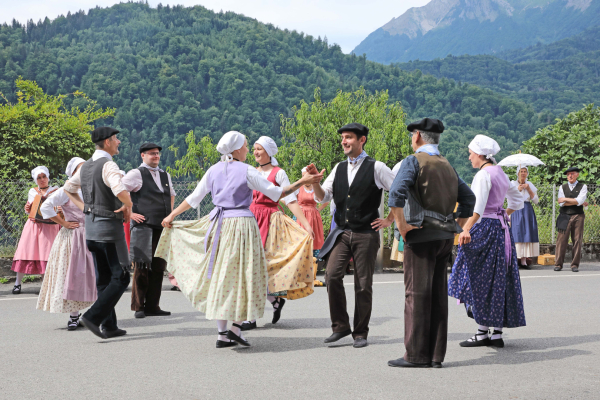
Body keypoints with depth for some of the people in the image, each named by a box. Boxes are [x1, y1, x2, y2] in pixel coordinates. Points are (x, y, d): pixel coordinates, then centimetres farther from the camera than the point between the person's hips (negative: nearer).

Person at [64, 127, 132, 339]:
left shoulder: (86, 166, 10)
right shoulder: (108, 165, -17)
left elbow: (68, 188, 24)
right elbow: (120, 191, -33)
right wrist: (128, 206, -14)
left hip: (91, 226, 9)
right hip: (109, 226, -9)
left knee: (103, 278, 13)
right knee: (121, 277, -2)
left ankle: (109, 326, 17)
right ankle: (93, 316, -11)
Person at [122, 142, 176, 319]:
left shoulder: (165, 175, 18)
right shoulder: (136, 174, -3)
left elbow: (171, 194, 36)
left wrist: (170, 214, 23)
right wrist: (129, 213, -10)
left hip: (162, 228, 6)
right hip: (144, 227, -6)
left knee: (158, 268, 6)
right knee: (142, 268, -5)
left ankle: (152, 306, 12)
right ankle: (138, 307, 4)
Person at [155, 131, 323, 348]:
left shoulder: (213, 170, 8)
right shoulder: (247, 171, -6)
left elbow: (193, 199, 13)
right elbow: (276, 194, -6)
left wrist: (171, 216, 25)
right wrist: (303, 181, 0)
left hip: (218, 224, 5)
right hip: (242, 223, -5)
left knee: (220, 275, 8)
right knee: (243, 275, 3)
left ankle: (222, 333, 9)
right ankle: (236, 326, -4)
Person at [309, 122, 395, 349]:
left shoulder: (376, 168, -2)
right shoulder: (339, 169, 13)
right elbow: (322, 198, 11)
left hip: (366, 234, -4)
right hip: (342, 233, 4)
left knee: (363, 285, 1)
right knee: (332, 276, -12)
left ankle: (360, 333, 14)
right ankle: (340, 326, 3)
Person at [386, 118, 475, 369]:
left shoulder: (414, 161, -6)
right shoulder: (447, 166, 17)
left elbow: (396, 193, -21)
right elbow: (468, 198, 22)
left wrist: (401, 225, -14)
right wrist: (456, 228, 21)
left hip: (421, 235, -7)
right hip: (445, 236, 7)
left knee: (417, 293, -4)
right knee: (438, 294, 9)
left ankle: (416, 355, -3)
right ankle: (436, 355, 13)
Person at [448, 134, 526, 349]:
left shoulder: (483, 175, -13)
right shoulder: (501, 174, 14)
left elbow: (478, 206, -28)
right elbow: (517, 200, 24)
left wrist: (466, 229, -37)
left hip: (485, 228, -9)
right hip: (501, 229, 9)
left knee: (481, 279, -2)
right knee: (498, 280, 8)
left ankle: (483, 332, 2)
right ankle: (497, 334, 12)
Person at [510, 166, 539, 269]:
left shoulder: (530, 185, 12)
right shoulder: (512, 184, 5)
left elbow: (536, 201, 6)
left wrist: (529, 190, -4)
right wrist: (518, 190, -11)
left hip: (528, 211, 3)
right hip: (516, 211, -3)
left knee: (527, 233, -4)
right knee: (516, 234, -11)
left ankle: (524, 261, -3)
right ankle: (515, 259, -10)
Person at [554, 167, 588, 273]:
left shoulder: (583, 187, 7)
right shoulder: (562, 188, 12)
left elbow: (579, 201, -10)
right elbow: (561, 203, -1)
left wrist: (565, 199, -5)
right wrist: (576, 202, -3)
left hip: (578, 216, -1)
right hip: (564, 216, 1)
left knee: (577, 240, -1)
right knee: (561, 240, -4)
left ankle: (575, 265, 4)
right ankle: (558, 264, -1)